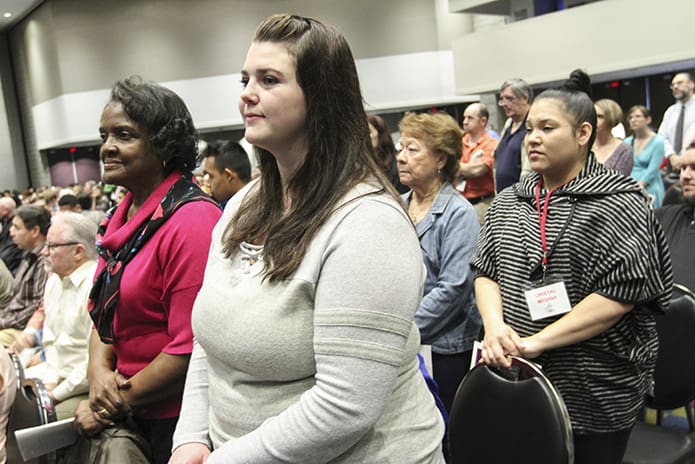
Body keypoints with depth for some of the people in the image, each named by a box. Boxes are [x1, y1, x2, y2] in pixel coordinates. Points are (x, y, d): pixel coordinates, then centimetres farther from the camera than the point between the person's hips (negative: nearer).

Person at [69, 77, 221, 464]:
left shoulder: (191, 220, -20)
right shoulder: (122, 217, 6)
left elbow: (191, 347, -22)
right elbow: (104, 310, 12)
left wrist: (122, 398, -11)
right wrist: (99, 372, -6)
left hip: (176, 420, -7)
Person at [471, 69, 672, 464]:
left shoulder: (620, 203, -8)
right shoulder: (507, 203, 8)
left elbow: (621, 292, -16)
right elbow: (487, 272, 8)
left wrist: (538, 341, -20)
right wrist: (495, 327, -11)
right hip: (518, 377, 5)